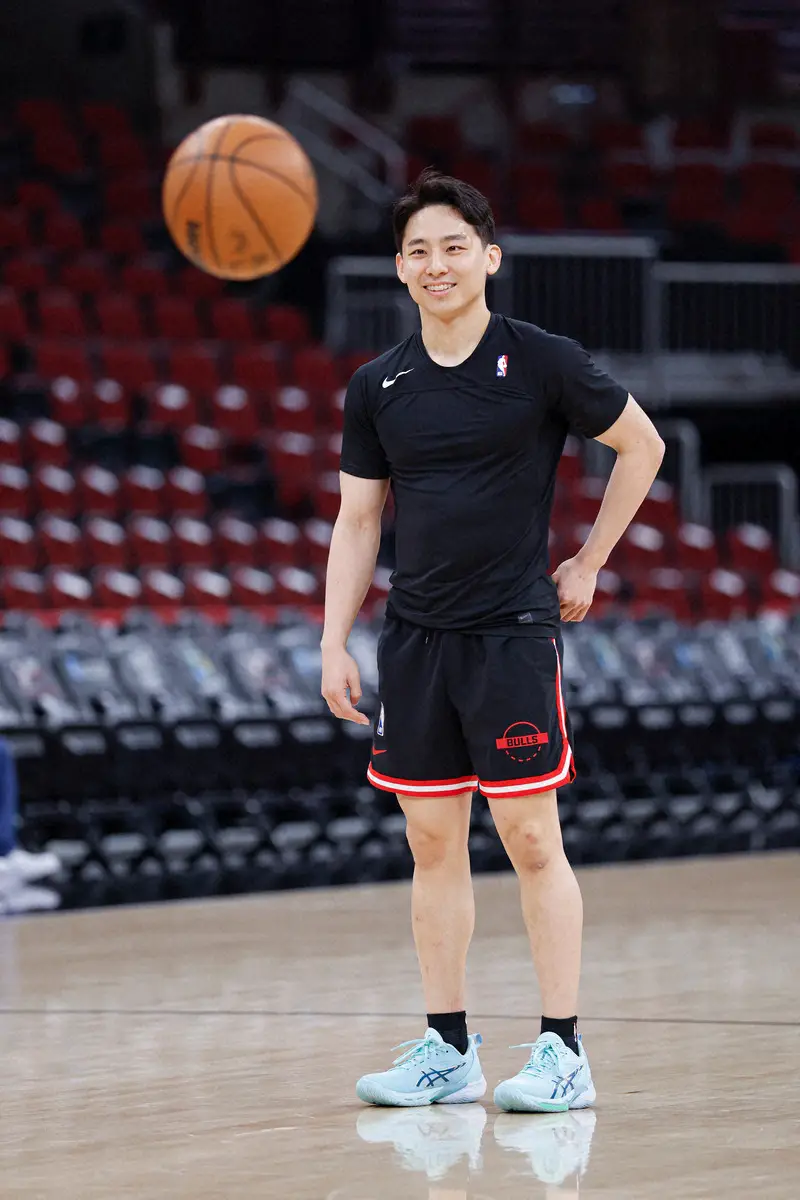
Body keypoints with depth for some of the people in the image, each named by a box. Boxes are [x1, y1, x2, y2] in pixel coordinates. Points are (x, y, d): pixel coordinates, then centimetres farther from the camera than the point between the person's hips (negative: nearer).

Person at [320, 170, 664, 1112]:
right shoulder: (377, 388, 6)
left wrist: (588, 562, 4)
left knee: (531, 838, -6)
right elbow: (357, 521, 11)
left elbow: (642, 445, 6)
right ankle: (447, 1051, 13)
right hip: (416, 636, 4)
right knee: (433, 842, 6)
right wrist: (334, 644, 4)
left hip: (513, 631, -4)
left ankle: (562, 1052, -2)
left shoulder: (542, 363, -6)